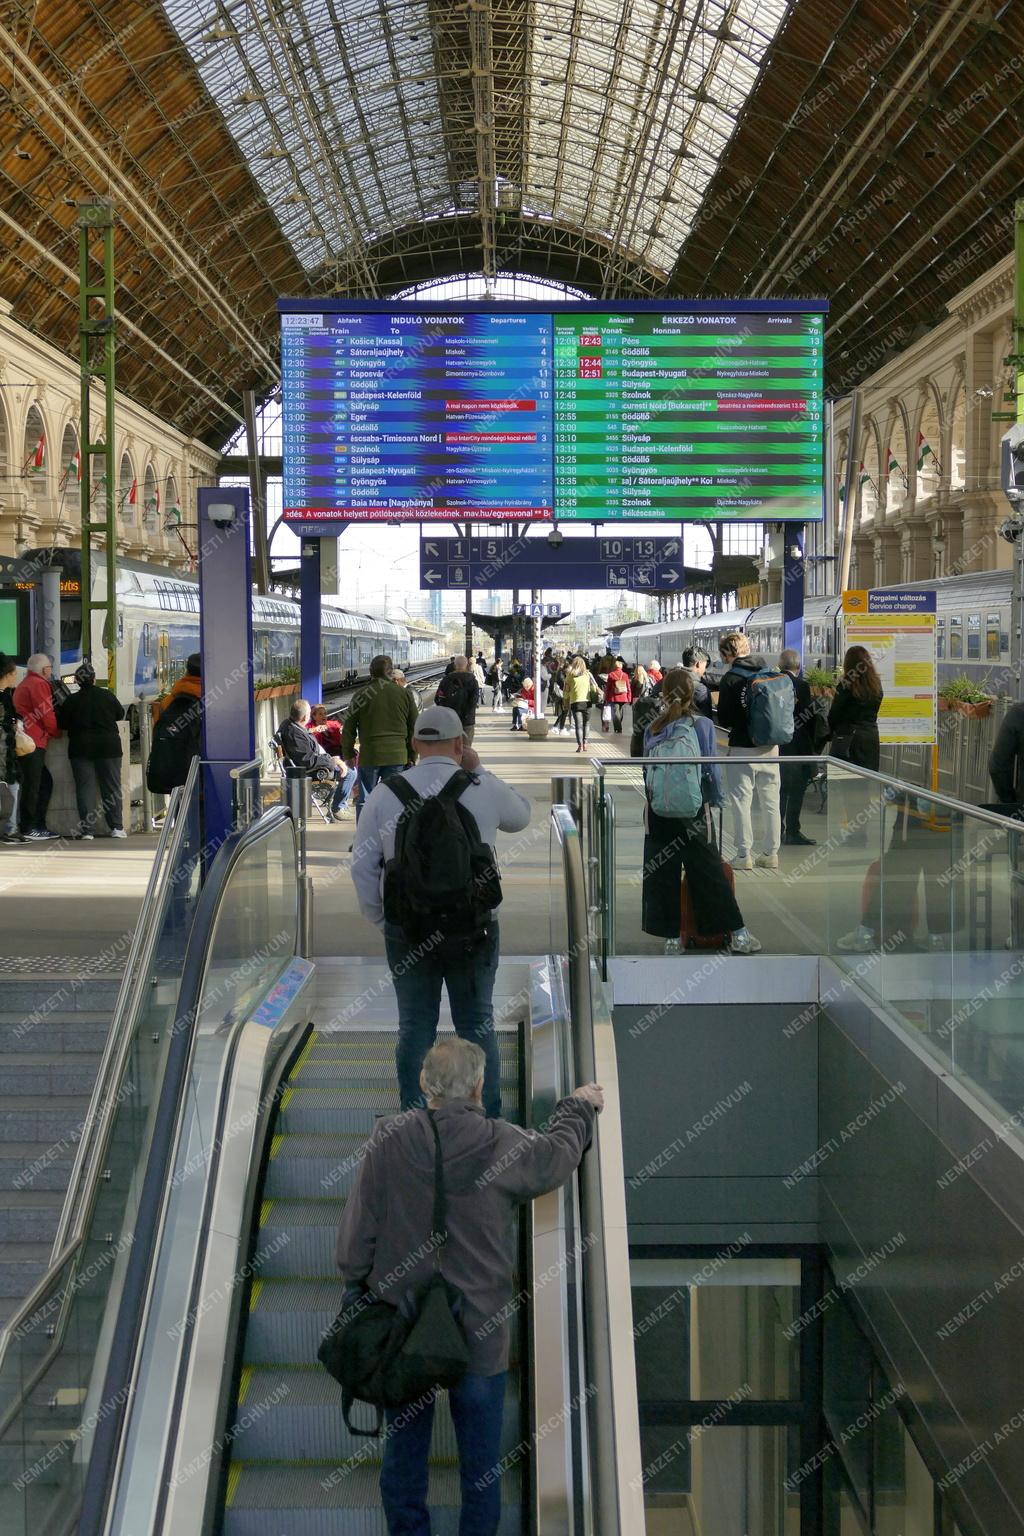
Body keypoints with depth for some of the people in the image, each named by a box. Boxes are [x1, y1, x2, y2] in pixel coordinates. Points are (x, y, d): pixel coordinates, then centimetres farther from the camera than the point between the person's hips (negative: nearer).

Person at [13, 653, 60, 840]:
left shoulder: (25, 684, 24)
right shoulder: (39, 684, -8)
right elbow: (46, 714, -11)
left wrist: (50, 733, 16)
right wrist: (56, 732, 5)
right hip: (33, 742, -10)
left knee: (44, 782, 13)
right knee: (32, 785, -7)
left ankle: (39, 826, 15)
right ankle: (28, 829, -5)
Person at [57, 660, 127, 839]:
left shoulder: (71, 700, -3)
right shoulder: (107, 695, -2)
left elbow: (61, 723, 1)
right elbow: (120, 714, 11)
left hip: (81, 748, 0)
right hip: (108, 747, 0)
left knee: (85, 788, 1)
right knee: (111, 787, 7)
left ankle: (87, 830, -5)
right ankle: (116, 827, 5)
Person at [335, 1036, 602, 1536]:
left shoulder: (386, 1142, -12)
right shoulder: (503, 1146, -12)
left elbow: (355, 1238, -7)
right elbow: (557, 1152, 11)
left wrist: (355, 1289, 10)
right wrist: (579, 1106, 30)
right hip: (480, 1335, -1)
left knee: (403, 1455, 16)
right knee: (481, 1463, 14)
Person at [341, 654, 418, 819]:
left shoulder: (362, 695, -2)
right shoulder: (405, 694, 3)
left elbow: (348, 728, 2)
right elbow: (414, 729, 8)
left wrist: (348, 754, 13)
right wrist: (412, 756, 16)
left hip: (369, 756, -1)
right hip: (397, 756, 1)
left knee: (365, 801, 8)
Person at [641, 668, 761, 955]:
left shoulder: (652, 729, 0)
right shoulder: (702, 725, -5)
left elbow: (645, 770, 5)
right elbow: (712, 770, -2)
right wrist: (716, 799, 13)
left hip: (657, 811, 1)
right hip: (694, 811, -1)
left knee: (661, 874, 8)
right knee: (708, 872, 5)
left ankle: (671, 939, 10)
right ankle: (738, 935, 10)